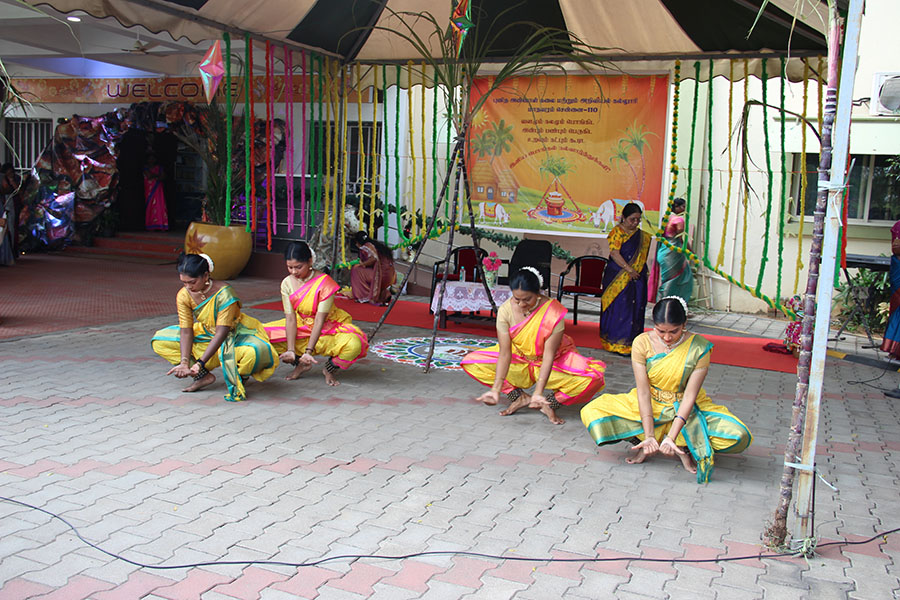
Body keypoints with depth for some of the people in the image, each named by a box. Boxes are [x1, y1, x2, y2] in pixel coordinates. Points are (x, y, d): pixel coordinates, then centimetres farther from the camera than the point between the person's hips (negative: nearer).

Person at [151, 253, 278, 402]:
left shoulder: (223, 293, -29)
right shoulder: (184, 295, -14)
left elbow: (221, 332, -30)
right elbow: (186, 330, -15)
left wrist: (200, 363, -35)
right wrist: (184, 362, -29)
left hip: (234, 335, -6)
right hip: (206, 334, 6)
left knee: (252, 353, -41)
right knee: (159, 341, -7)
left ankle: (235, 378, -6)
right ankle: (204, 376, -8)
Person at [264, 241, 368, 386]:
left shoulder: (325, 283, -23)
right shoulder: (287, 283, -10)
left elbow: (319, 320, -25)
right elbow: (290, 319, -13)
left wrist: (309, 350, -31)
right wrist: (291, 350, -23)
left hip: (329, 328, -4)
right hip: (301, 327, 4)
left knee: (354, 344, -36)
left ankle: (329, 368, -1)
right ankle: (301, 363, 3)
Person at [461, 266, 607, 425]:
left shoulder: (554, 313, -28)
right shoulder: (505, 310, -21)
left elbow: (548, 354, -29)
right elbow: (505, 352, -22)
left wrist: (538, 392, -38)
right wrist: (495, 389, -32)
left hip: (552, 362, -3)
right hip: (518, 361, 3)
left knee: (594, 378, -31)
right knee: (471, 362, -17)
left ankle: (550, 403, -7)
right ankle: (520, 397, -9)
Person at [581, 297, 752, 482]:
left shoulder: (699, 347, -18)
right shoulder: (642, 343, -16)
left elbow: (690, 396, -19)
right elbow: (643, 392, -17)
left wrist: (671, 437, -28)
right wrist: (649, 436, -25)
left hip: (686, 408, -1)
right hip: (648, 405, 1)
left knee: (739, 437, -26)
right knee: (591, 413, -19)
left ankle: (683, 446, -4)